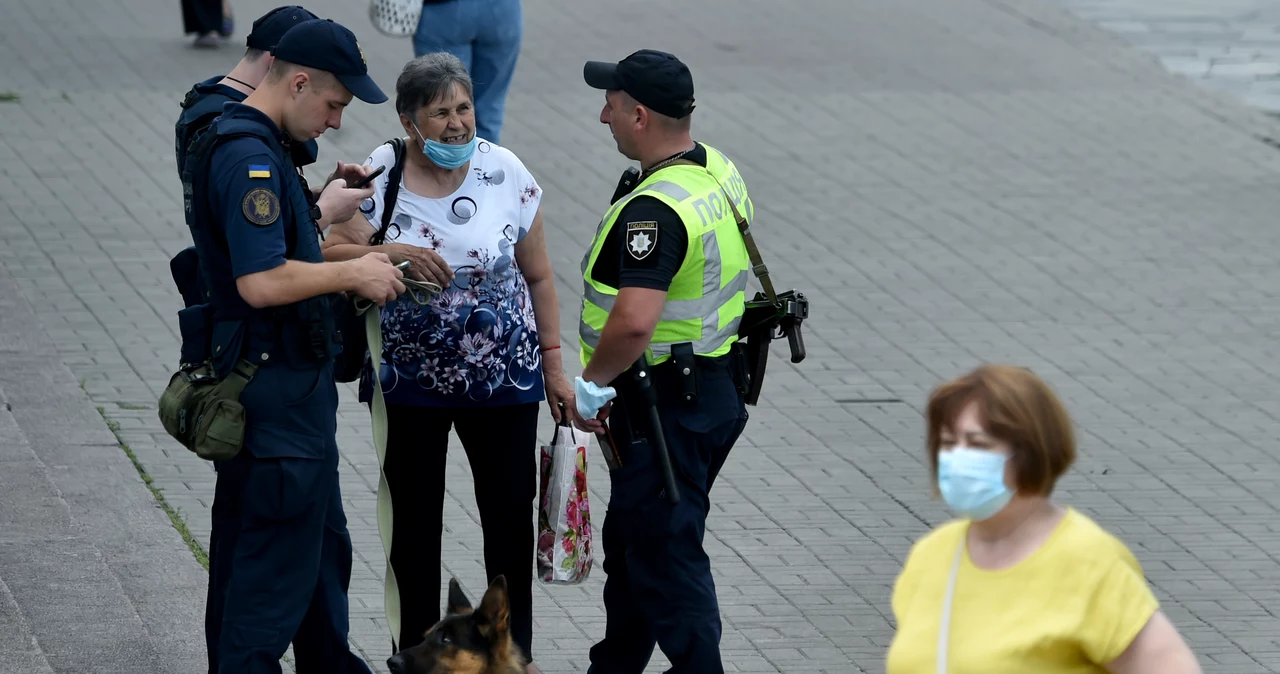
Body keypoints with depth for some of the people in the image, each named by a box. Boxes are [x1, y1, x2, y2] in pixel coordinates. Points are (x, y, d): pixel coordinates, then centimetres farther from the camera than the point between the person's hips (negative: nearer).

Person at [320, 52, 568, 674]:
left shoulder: (505, 174, -6)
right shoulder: (376, 178, -8)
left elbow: (538, 276, 2)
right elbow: (330, 257, -13)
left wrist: (553, 364, 4)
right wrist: (390, 253, -30)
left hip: (503, 377, 0)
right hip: (409, 381, 0)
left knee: (510, 512, 5)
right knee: (414, 517, 8)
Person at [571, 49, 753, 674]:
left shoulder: (654, 210, -26)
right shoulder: (721, 173, 5)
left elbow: (634, 321, -38)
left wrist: (592, 383, -20)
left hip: (662, 406, -10)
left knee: (665, 553, -1)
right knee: (629, 540, 23)